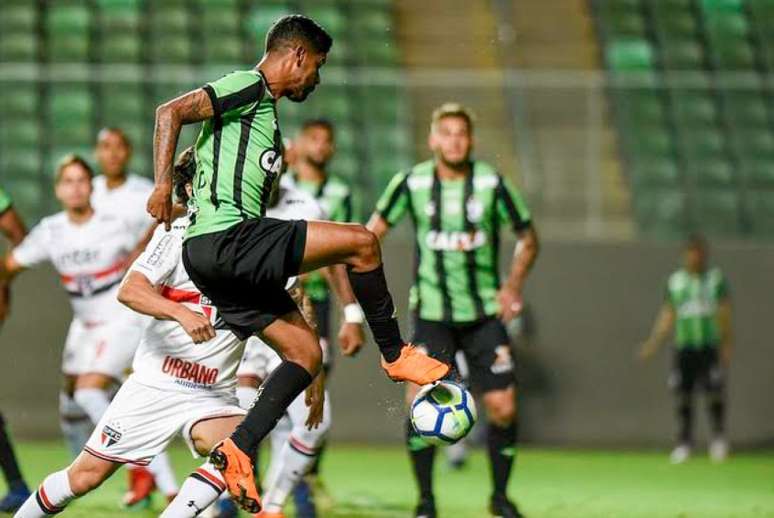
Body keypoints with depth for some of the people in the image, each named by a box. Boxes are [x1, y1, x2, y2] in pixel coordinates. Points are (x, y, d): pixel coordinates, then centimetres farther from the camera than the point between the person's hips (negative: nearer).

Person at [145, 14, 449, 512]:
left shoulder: (265, 112, 27)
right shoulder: (250, 86, -3)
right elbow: (171, 112, -14)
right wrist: (163, 186, -21)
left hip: (228, 257, 10)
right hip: (223, 240, -10)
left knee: (306, 353, 8)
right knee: (361, 242, -13)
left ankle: (237, 452, 2)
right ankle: (396, 355, 1)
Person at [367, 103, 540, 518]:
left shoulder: (491, 184, -6)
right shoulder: (412, 183, -5)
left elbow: (527, 237, 7)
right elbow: (374, 231, 8)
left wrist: (513, 286, -5)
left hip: (484, 314, 0)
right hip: (431, 311, 0)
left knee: (503, 409, -5)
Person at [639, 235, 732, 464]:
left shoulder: (717, 278, 4)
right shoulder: (675, 281, 9)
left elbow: (725, 314, 3)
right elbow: (667, 316, 12)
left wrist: (727, 344, -5)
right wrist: (654, 343, 4)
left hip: (710, 347, -2)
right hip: (684, 347, 2)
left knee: (715, 393, -11)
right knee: (683, 396, 0)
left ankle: (719, 437, 3)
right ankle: (684, 443, 8)